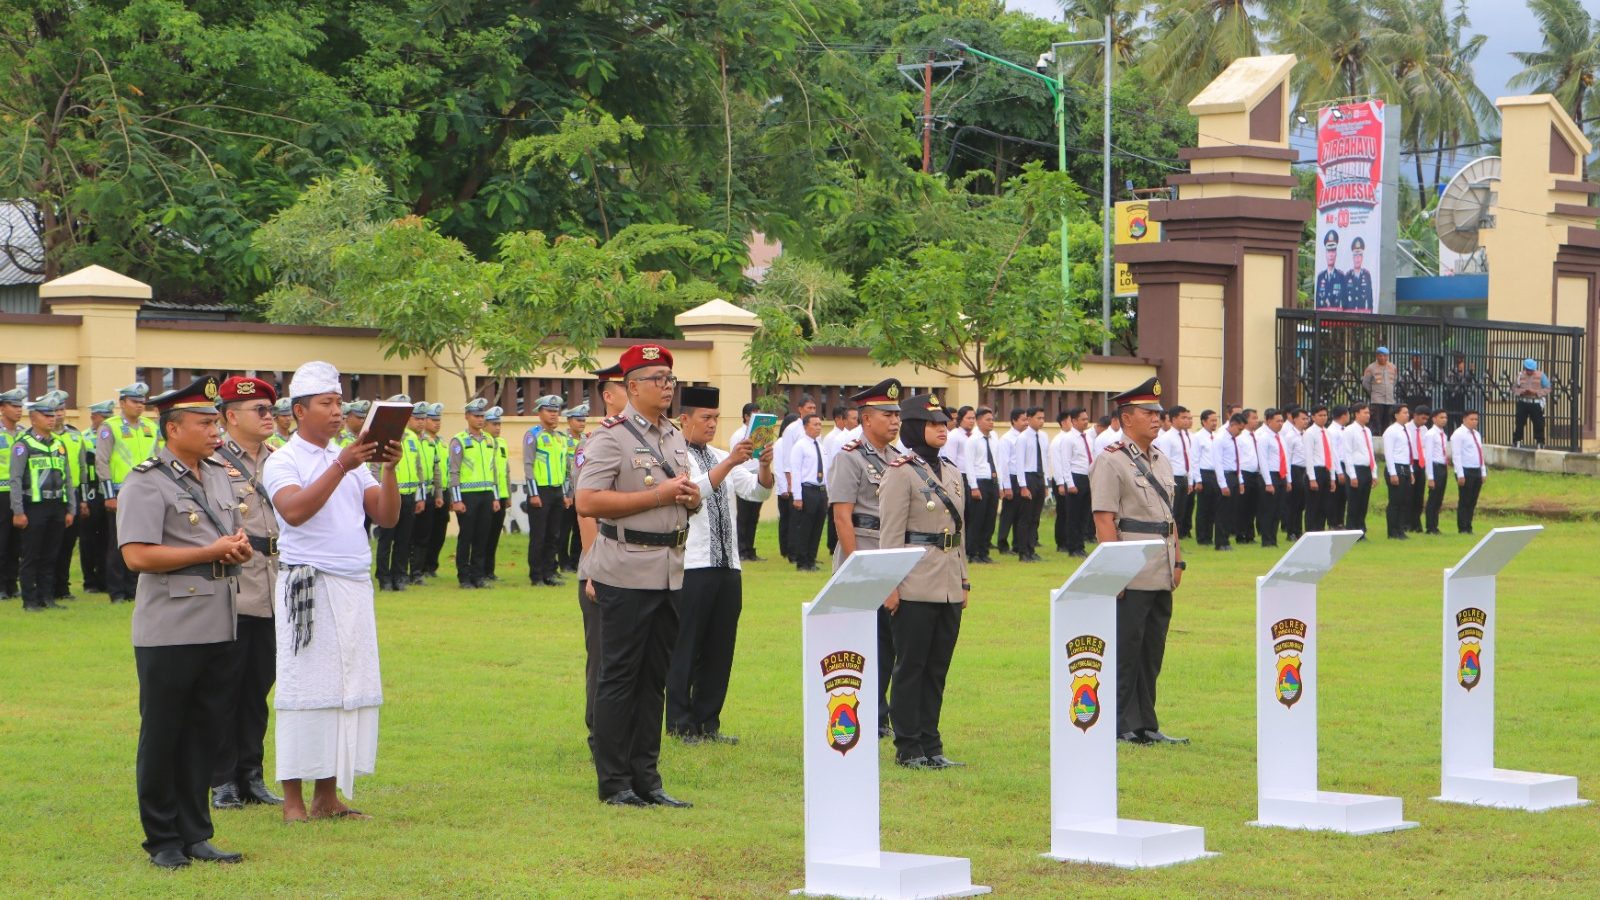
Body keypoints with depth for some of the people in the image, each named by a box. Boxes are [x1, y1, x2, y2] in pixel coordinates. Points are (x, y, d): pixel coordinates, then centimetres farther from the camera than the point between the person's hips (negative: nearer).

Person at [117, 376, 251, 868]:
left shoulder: (218, 475, 13)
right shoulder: (145, 483, -11)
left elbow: (235, 529, 27)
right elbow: (137, 555, -19)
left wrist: (240, 546, 1)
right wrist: (211, 552, -16)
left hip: (219, 627, 7)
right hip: (168, 632, -7)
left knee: (203, 732, 11)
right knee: (162, 736, 3)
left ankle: (195, 834, 19)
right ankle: (163, 840, 11)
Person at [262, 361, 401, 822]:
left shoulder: (353, 462, 16)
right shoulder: (283, 462, -3)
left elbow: (387, 517, 8)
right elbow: (294, 510, -22)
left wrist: (388, 470, -8)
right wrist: (342, 466, -24)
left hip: (355, 587, 6)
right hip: (309, 588, -6)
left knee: (351, 689, 5)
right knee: (306, 689, -6)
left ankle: (328, 796, 10)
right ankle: (293, 799, -2)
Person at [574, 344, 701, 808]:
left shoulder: (675, 437, 16)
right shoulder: (611, 436, -9)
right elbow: (587, 503, -18)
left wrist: (691, 499, 2)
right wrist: (658, 496, -18)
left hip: (670, 571, 8)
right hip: (627, 574, -8)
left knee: (655, 677, 11)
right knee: (619, 678, -2)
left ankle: (646, 777, 17)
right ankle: (614, 783, 4)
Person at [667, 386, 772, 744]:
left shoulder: (722, 458, 18)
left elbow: (757, 492, 7)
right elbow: (695, 490, -21)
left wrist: (764, 466, -13)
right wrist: (730, 462, -30)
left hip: (727, 565, 7)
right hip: (692, 565, -7)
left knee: (720, 648, 9)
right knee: (686, 647, -1)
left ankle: (707, 723, 15)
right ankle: (680, 724, 5)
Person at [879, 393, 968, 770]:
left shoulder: (951, 473, 15)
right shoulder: (901, 473, -7)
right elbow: (891, 533, -10)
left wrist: (963, 581, 15)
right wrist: (890, 586, -14)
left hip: (949, 586, 7)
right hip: (916, 584, -7)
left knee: (938, 667, 9)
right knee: (911, 666, -1)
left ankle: (931, 745, 14)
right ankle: (908, 748, 4)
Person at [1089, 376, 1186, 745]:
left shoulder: (1162, 461, 17)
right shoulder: (1111, 462, -8)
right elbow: (1104, 520, -13)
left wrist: (1177, 562, 15)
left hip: (1161, 576, 8)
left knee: (1152, 652, 10)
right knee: (1125, 652, -3)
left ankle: (1146, 725, 16)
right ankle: (1122, 726, 2)